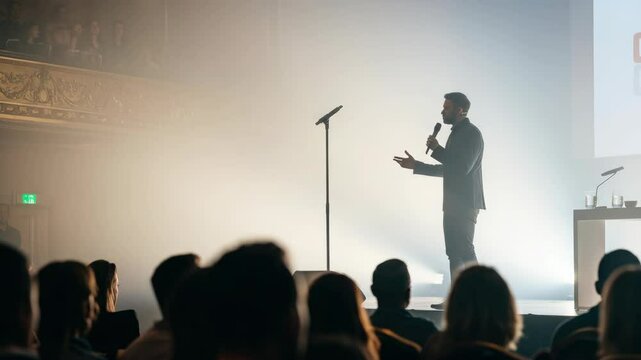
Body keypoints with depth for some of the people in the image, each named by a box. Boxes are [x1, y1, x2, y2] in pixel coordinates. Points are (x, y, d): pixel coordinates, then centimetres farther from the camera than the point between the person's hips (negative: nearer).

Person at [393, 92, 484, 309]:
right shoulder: (457, 133, 19)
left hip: (465, 204, -9)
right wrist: (415, 166, 21)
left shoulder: (471, 133, -9)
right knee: (454, 253, 7)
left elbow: (463, 167, -20)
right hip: (453, 204, 9)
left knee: (464, 251, -12)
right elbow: (446, 169, 24)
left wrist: (436, 149, -14)